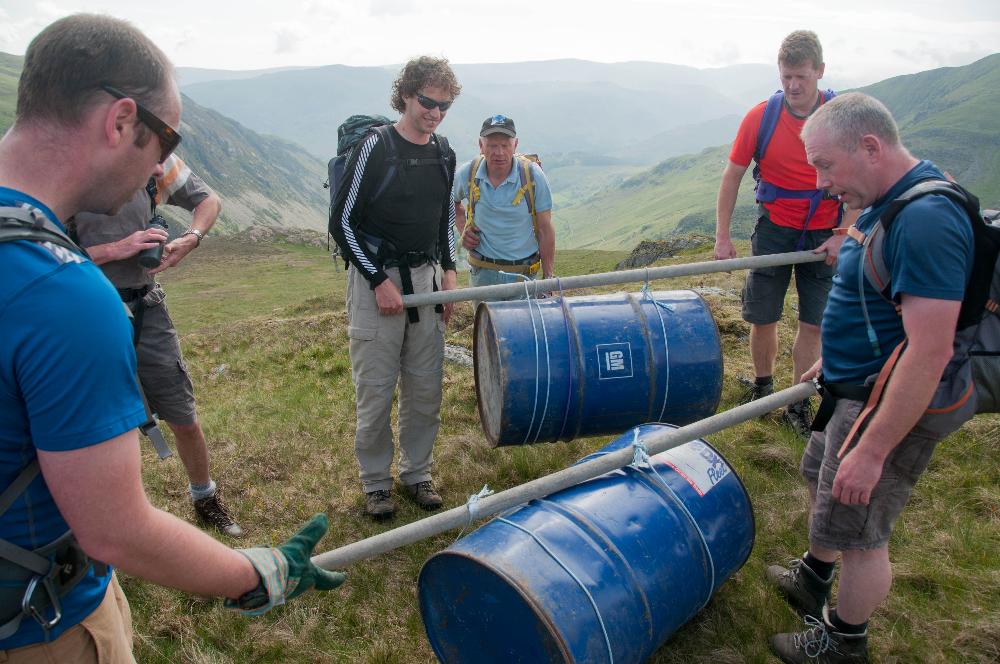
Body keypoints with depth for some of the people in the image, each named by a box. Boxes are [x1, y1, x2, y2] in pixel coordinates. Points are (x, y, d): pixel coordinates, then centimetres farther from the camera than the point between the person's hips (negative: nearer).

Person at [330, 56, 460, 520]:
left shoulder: (444, 154, 9)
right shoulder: (376, 147, -10)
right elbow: (342, 222, -10)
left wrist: (449, 271, 10)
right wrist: (379, 281, -14)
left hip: (425, 278, 6)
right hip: (376, 279, -5)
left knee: (426, 387, 9)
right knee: (376, 389, 1)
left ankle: (417, 472, 27)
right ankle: (375, 481, 19)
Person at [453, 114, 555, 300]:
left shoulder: (532, 175, -11)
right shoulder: (468, 173, -6)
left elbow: (545, 230, -5)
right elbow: (452, 202, 17)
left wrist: (548, 277, -5)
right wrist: (463, 229, 0)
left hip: (524, 271, -2)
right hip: (482, 271, 2)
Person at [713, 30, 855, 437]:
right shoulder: (760, 117, -9)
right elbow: (732, 176, -3)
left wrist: (843, 236, -11)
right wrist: (722, 238, -7)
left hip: (823, 235, 0)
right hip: (774, 230, 0)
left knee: (813, 324, 3)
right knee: (762, 319, 4)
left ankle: (798, 406, 17)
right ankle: (762, 387, 28)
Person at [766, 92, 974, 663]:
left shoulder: (926, 219, -29)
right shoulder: (890, 202, 4)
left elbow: (930, 353, -31)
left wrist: (873, 450, -28)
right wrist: (833, 360, 25)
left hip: (891, 406, -10)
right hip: (856, 386, 10)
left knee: (858, 534, 7)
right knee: (822, 482, 27)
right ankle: (814, 579, 52)